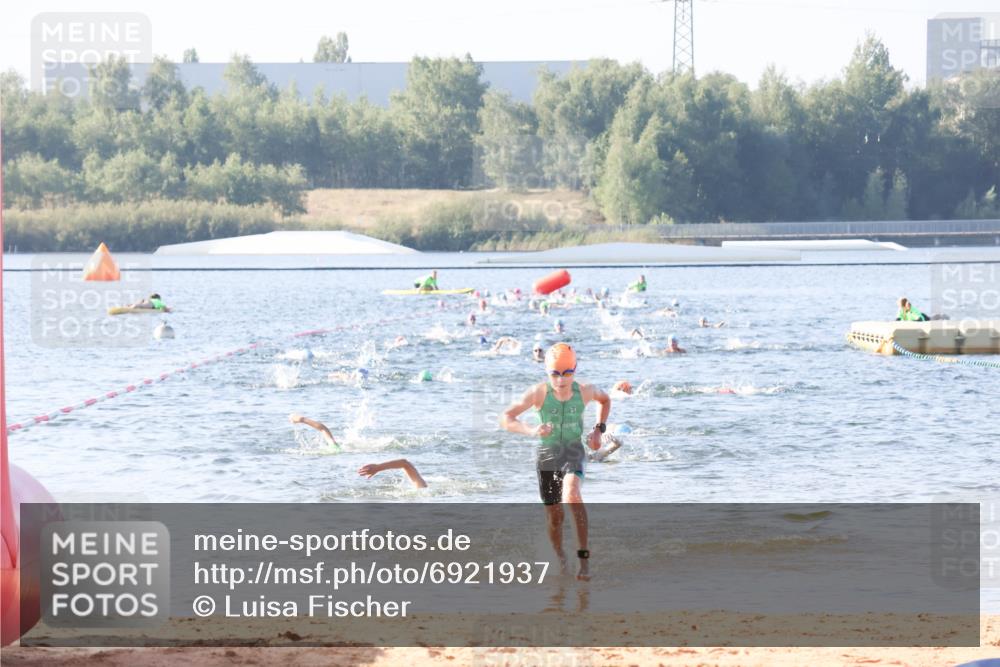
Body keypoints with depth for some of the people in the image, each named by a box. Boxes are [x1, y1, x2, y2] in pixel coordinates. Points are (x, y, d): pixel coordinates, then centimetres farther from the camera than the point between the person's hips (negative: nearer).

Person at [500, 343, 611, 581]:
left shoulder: (584, 391, -8)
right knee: (554, 516, 6)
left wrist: (599, 430, 3)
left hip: (574, 452, -1)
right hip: (547, 455, 1)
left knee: (572, 495, -31)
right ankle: (560, 559, 34)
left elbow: (605, 400, 16)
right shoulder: (539, 392, -15)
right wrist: (531, 431, -36)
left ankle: (584, 557, -24)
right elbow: (505, 418, -19)